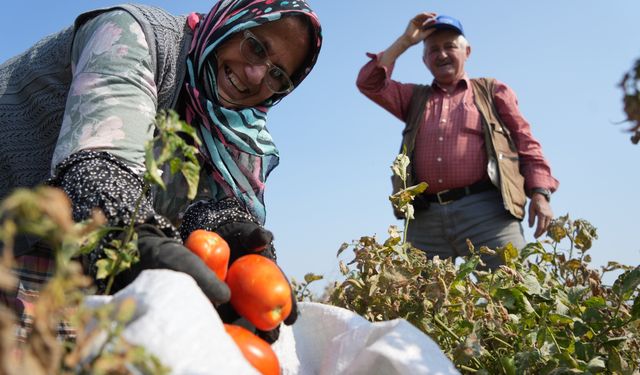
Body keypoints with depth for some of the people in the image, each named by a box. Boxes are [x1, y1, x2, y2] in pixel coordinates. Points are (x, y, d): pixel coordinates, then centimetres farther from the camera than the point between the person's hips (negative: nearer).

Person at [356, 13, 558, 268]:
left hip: (486, 210, -2)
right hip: (425, 218, 2)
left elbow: (525, 143, 12)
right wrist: (406, 40, 16)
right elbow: (370, 83, 14)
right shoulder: (415, 98, 26)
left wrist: (540, 193, -2)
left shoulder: (492, 91, 19)